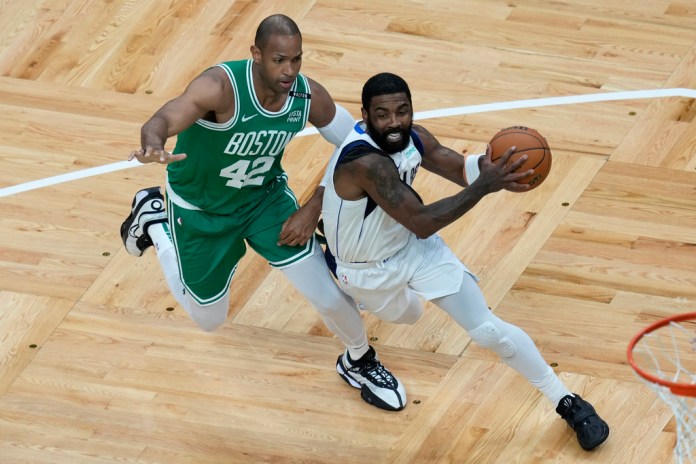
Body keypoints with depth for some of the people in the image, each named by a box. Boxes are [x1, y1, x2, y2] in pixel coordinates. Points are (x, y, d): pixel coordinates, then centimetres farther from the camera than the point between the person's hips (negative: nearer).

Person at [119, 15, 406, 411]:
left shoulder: (310, 96, -22)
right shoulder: (222, 86, -36)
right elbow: (165, 119, -52)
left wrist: (314, 208, -13)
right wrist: (154, 146, -75)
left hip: (266, 197, 3)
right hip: (200, 209, -3)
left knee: (329, 297, -5)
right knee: (208, 319, 16)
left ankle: (359, 362, 29)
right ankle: (153, 221, 35)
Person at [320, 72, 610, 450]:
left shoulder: (414, 138, -18)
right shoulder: (364, 162, -39)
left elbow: (462, 169, -5)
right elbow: (422, 224, -40)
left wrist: (491, 165, -29)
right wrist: (485, 187, -44)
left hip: (411, 247, 4)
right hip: (367, 270, -4)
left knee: (488, 330, -4)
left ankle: (568, 403, 9)